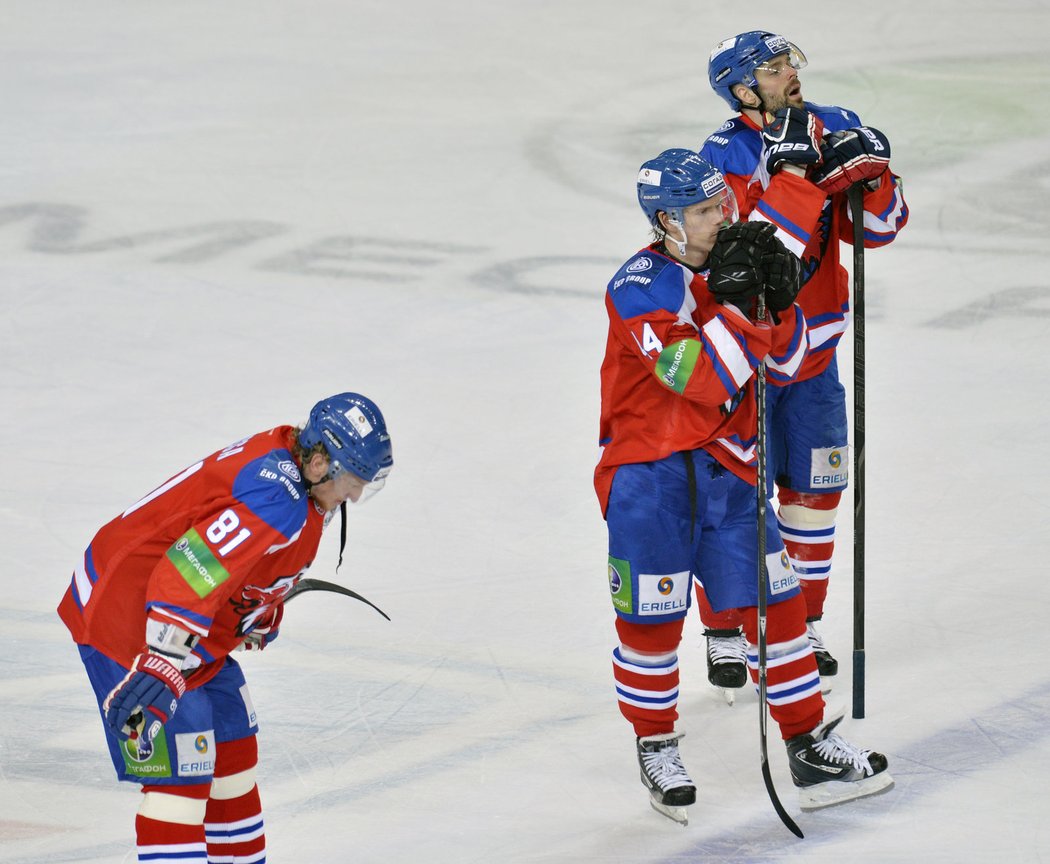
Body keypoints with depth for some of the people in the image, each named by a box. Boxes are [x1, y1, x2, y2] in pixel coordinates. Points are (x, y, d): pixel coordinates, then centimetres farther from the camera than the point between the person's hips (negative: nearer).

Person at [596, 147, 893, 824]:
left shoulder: (732, 263, 7)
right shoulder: (643, 286, -15)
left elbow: (786, 363, 9)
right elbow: (703, 380, -25)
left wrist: (779, 300, -8)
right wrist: (736, 301, -26)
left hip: (726, 468, 6)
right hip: (648, 470, -6)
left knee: (775, 602, 6)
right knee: (652, 620, 0)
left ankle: (811, 750, 14)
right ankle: (656, 749, 21)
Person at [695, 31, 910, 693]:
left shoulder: (833, 130, -3)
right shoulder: (725, 156, -18)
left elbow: (880, 228, -4)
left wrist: (872, 176, -23)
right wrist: (805, 179, -35)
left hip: (812, 350, 5)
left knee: (813, 489, 12)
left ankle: (802, 625, 28)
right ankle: (725, 633, 15)